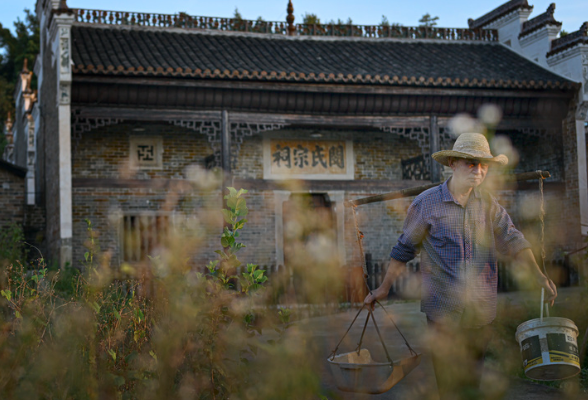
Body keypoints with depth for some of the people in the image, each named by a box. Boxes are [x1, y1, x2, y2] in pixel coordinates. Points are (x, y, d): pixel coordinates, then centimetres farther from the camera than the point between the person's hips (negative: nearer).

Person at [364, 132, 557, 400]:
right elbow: (405, 248, 3)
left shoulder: (488, 204, 6)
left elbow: (512, 239, 0)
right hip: (443, 312, -3)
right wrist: (384, 288, 6)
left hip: (481, 313, 4)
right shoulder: (426, 203, -4)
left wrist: (538, 275, -15)